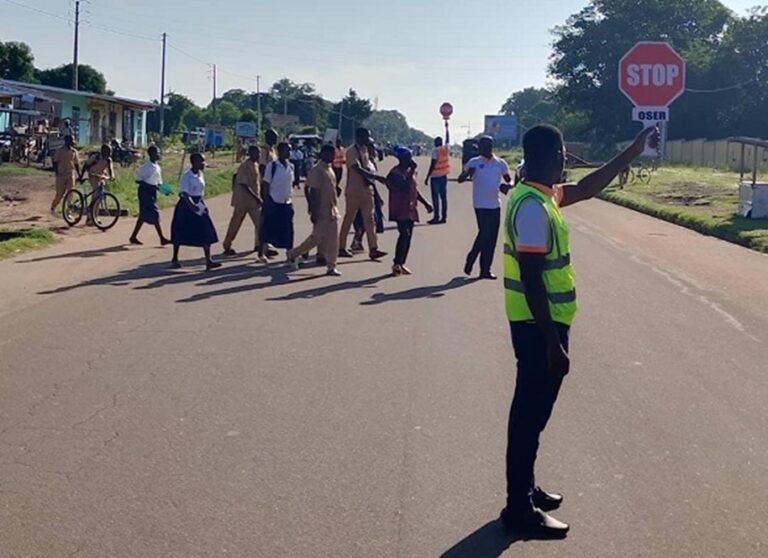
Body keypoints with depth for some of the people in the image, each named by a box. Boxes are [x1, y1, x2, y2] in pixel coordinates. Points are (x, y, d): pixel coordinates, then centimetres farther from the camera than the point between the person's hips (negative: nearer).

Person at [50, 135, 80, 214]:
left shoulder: (74, 151, 7)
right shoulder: (59, 151, -4)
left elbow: (76, 164, 13)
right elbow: (55, 162, -2)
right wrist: (56, 172, -14)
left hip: (71, 175, 3)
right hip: (61, 175, -3)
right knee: (60, 193, 2)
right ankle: (53, 206, 27)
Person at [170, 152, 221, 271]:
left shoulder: (201, 175, 7)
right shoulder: (186, 176, -14)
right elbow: (184, 193, -22)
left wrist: (203, 204, 11)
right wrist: (191, 205, -35)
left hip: (199, 205, 6)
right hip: (187, 206, -6)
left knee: (206, 233, -4)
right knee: (180, 234, 6)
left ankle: (208, 260, -6)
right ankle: (175, 259, 21)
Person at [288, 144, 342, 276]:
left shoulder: (330, 170, 13)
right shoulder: (317, 170, -15)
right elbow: (313, 192, -18)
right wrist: (313, 211, -22)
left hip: (331, 210, 9)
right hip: (321, 211, -8)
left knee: (333, 239, 5)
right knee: (317, 238, -3)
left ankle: (331, 266, 9)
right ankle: (293, 254, 15)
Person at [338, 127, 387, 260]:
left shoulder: (365, 150, 12)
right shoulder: (352, 151, -14)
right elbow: (358, 169, -25)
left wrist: (370, 180, 3)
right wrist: (376, 177, -30)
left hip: (366, 189, 7)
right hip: (354, 190, -7)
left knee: (369, 219, 2)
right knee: (349, 219, 2)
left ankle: (373, 249, 0)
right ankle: (341, 248, 13)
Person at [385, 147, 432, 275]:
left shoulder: (409, 171, 15)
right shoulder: (396, 172, -12)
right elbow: (404, 186, -26)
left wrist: (425, 203, 22)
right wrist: (412, 171, -22)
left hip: (410, 209, 9)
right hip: (401, 210, -9)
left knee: (408, 236, 7)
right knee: (404, 235, -17)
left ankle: (401, 264, 13)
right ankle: (397, 264, -14)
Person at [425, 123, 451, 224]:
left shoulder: (435, 151, -11)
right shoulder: (446, 148, 6)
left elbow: (432, 165, -15)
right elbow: (448, 139, 26)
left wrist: (427, 177, -12)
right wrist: (446, 127, 37)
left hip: (435, 177, -7)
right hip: (444, 176, 7)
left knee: (435, 197, -5)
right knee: (443, 197, 8)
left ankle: (436, 217, -9)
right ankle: (444, 217, 10)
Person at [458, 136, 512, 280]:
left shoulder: (500, 163, 7)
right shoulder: (474, 162, -1)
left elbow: (509, 180, 16)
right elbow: (460, 179, 0)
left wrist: (507, 186, -8)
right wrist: (467, 173, -22)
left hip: (495, 205, 4)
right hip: (481, 205, -4)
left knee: (492, 238, 5)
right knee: (485, 234, -13)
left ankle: (485, 270, 12)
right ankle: (470, 260, 5)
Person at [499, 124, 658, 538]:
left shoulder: (537, 194, 8)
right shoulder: (534, 207, -22)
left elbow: (587, 189, 23)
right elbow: (532, 281, -25)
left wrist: (633, 152, 21)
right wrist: (553, 344, -23)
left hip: (538, 322, 10)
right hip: (539, 325, -10)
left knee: (532, 410, 19)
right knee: (531, 413, -1)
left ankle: (524, 488, 32)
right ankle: (519, 508, 9)